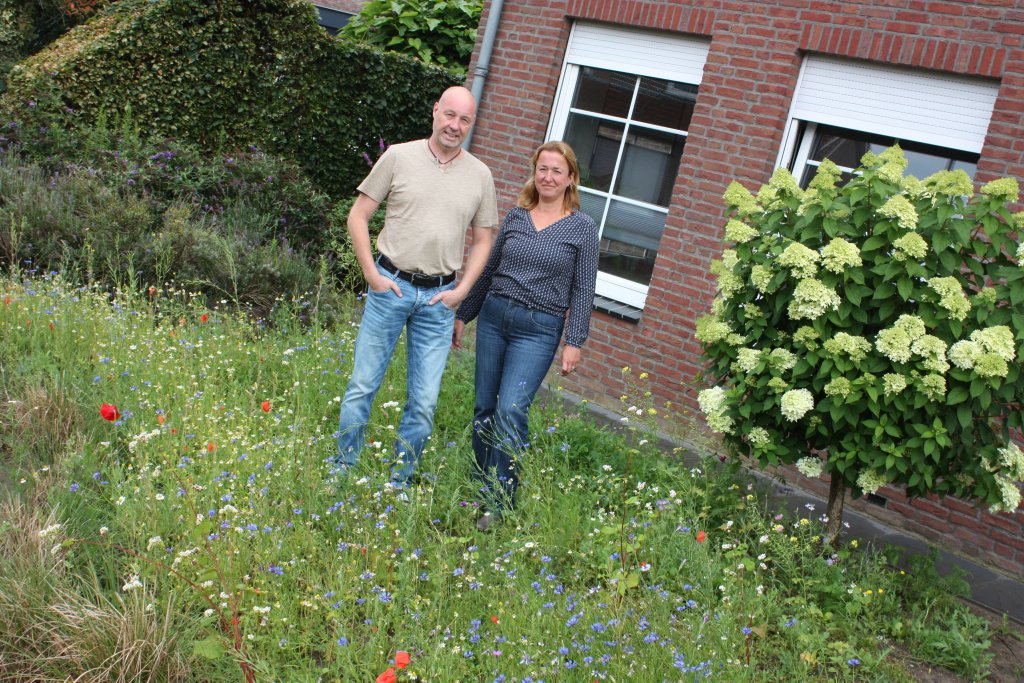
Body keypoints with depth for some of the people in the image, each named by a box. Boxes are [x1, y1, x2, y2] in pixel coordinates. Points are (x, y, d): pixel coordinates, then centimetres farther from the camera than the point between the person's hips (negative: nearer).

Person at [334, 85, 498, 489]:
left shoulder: (480, 175, 6)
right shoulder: (398, 157, -1)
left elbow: (483, 240, 13)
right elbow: (358, 216, 3)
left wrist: (462, 290, 1)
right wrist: (371, 274, -6)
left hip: (439, 297, 2)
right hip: (390, 286, -2)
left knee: (424, 401, 4)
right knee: (362, 385, 3)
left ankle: (400, 483, 19)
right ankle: (342, 469, 20)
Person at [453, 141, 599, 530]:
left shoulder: (583, 228, -1)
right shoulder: (515, 216, 9)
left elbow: (583, 290, -1)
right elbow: (488, 270, 16)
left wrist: (575, 342, -6)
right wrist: (462, 315, 17)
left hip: (539, 330, -4)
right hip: (493, 317, 4)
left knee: (510, 410, -12)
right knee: (484, 407, 7)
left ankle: (498, 502, -3)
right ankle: (476, 485, 22)